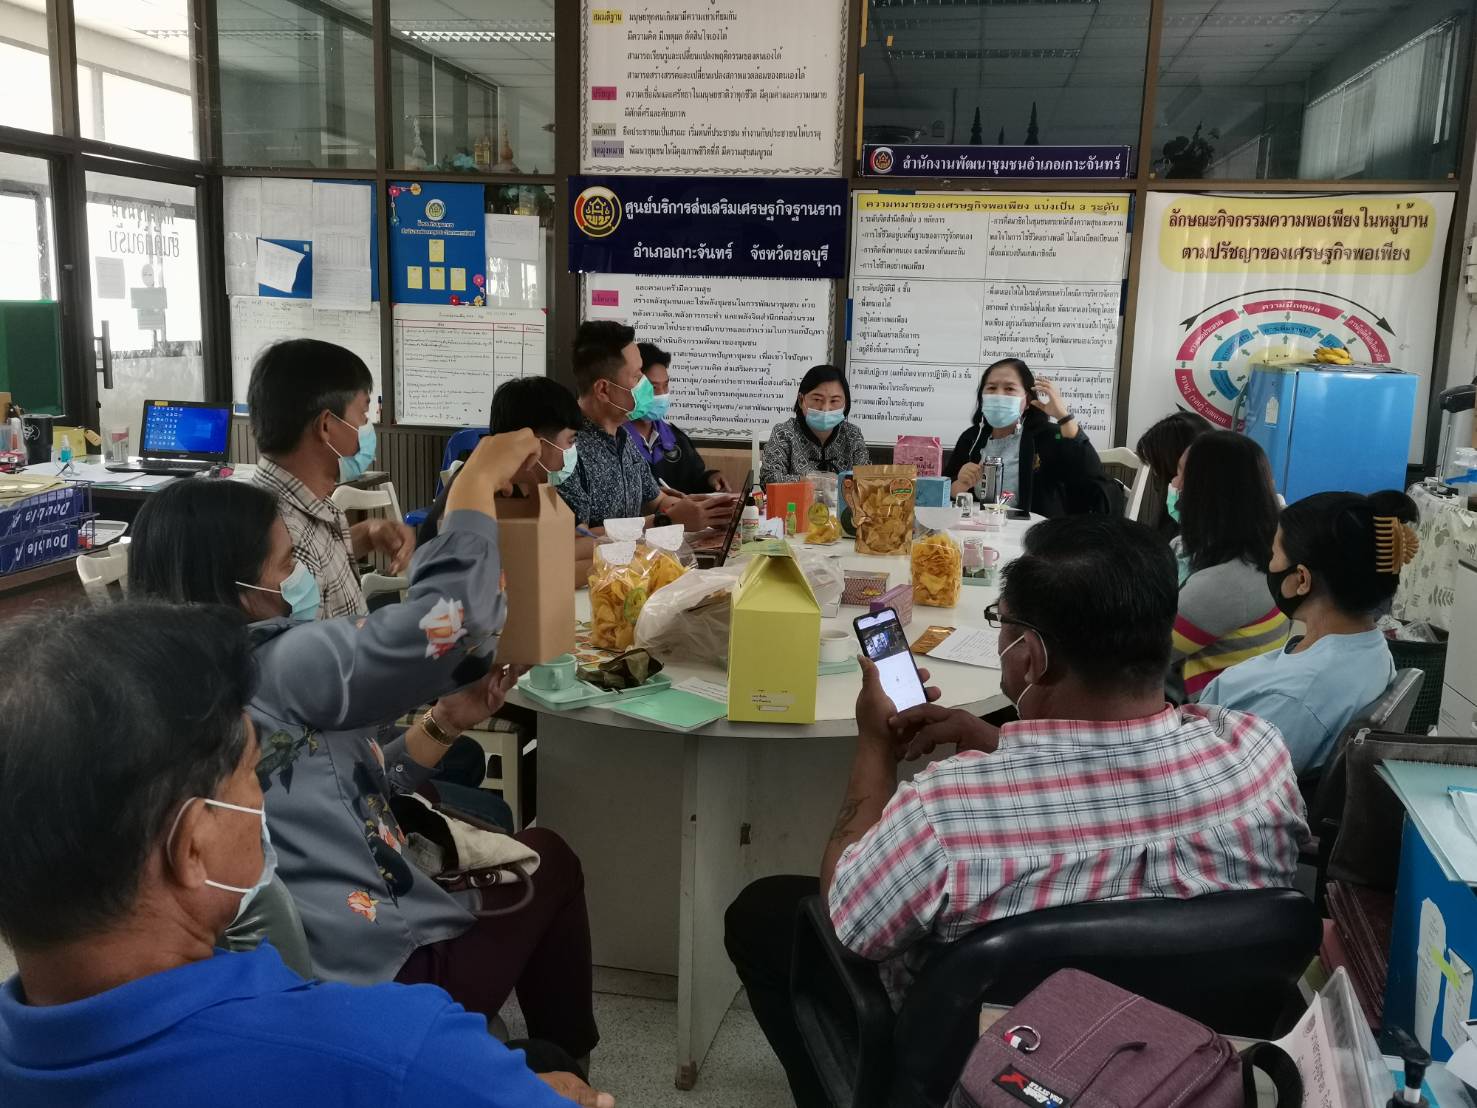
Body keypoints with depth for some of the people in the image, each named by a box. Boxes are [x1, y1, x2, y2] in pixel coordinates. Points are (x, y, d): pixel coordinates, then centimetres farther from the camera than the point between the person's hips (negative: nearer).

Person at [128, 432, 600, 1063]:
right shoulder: (265, 669, -23)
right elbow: (438, 625, -32)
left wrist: (444, 724, 0)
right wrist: (479, 480, -19)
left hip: (310, 962, 9)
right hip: (374, 979, -9)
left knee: (537, 854, 24)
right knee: (547, 861, 15)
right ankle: (565, 1068, 37)